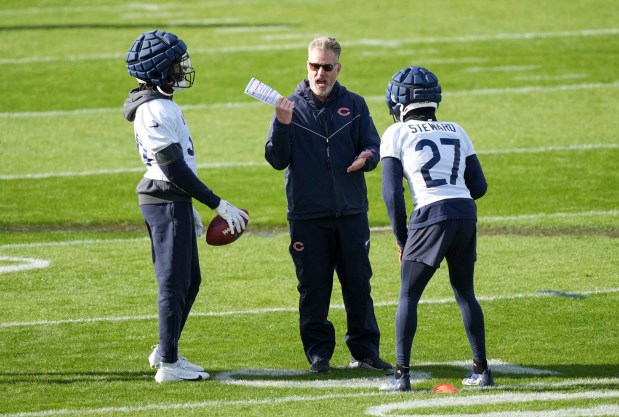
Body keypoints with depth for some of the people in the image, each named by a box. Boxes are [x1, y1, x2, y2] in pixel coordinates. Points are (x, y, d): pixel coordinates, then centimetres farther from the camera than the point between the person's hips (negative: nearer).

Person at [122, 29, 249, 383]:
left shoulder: (162, 104, 13)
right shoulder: (154, 111, -19)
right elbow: (174, 168, -22)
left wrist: (190, 208, 27)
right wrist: (219, 205, -20)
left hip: (173, 201, 10)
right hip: (166, 202, -10)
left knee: (190, 280, 17)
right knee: (175, 282, -4)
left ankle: (166, 351, 26)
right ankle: (168, 364, 1)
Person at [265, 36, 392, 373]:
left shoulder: (354, 106, 7)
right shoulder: (291, 107, 3)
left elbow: (374, 146, 6)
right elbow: (276, 160, -3)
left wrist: (366, 158, -17)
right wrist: (282, 126, -19)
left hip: (352, 212, 1)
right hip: (308, 215, -1)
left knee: (358, 283, 4)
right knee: (313, 288, 2)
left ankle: (364, 350, 13)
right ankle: (318, 354, 10)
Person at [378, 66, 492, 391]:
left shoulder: (397, 134, 6)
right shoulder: (457, 132, 19)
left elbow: (392, 192, 0)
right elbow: (479, 186, 16)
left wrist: (401, 238, 8)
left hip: (431, 216, -5)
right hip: (466, 212, 5)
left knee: (408, 295, 5)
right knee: (464, 293, 19)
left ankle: (401, 374, -1)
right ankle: (481, 370, 19)